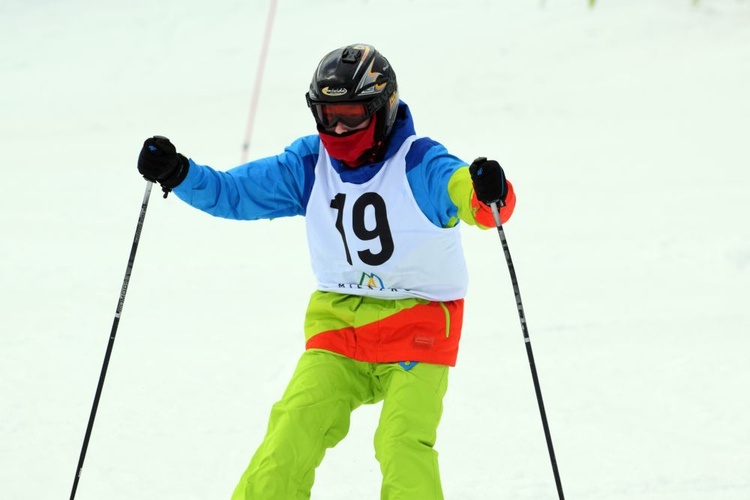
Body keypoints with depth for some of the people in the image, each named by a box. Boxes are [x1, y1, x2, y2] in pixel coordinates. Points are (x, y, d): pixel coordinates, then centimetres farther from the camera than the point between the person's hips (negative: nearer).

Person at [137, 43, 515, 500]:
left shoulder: (419, 165, -15)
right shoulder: (309, 164, -1)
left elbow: (466, 194, -31)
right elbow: (234, 192, 4)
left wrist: (490, 193, -55)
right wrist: (179, 175, -13)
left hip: (417, 325, -4)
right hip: (339, 324, 4)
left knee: (403, 445, -20)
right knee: (294, 428, -11)